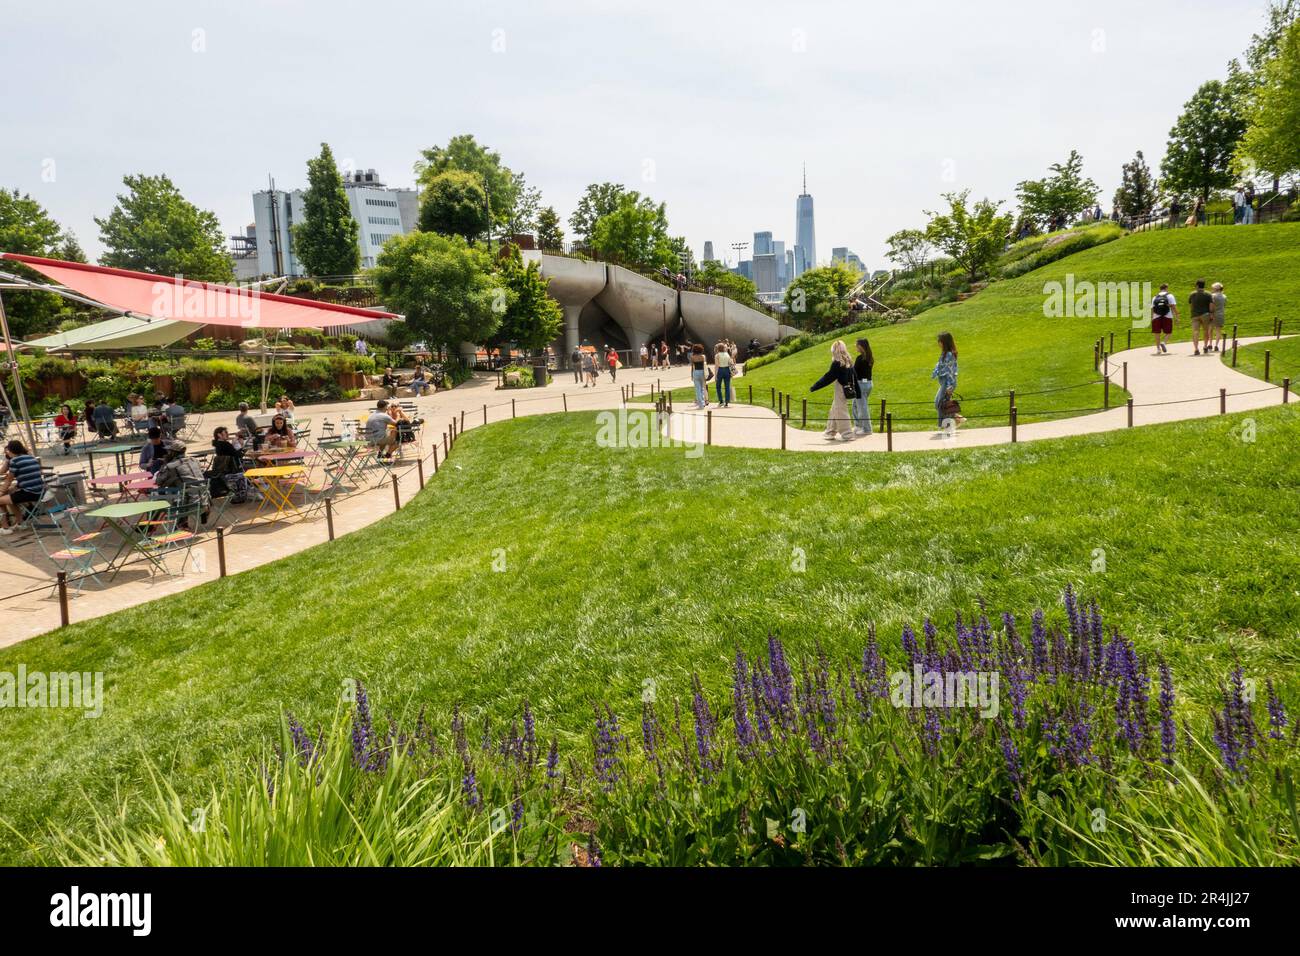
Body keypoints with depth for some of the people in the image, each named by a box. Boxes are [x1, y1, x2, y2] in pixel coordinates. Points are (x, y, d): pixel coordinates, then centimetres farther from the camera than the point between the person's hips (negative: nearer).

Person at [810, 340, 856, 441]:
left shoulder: (837, 363, -18)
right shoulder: (849, 362, 7)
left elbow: (828, 377, -17)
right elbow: (853, 377, 13)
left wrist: (814, 387, -12)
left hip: (840, 391, -9)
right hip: (847, 390, 9)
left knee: (841, 413, 0)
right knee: (834, 412, 17)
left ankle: (848, 435, 4)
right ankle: (830, 433, 24)